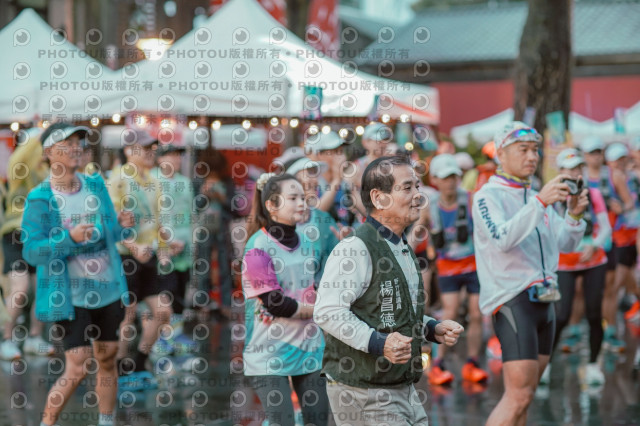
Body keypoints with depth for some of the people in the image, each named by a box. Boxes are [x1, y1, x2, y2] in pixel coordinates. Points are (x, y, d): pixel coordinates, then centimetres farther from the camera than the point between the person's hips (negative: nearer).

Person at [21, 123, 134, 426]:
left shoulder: (96, 186, 6)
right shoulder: (40, 200, -10)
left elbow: (110, 235, 11)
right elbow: (31, 252, -15)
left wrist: (120, 224, -12)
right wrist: (69, 238, -29)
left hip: (108, 289, 5)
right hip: (70, 296, -5)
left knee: (107, 359, 11)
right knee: (77, 369, -11)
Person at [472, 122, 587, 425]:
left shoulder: (537, 198, 20)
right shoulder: (488, 196, -6)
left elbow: (565, 244, 15)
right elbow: (502, 238, -24)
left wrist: (573, 215, -4)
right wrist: (540, 202, -31)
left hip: (543, 299, 8)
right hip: (512, 301, -8)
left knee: (523, 396, 9)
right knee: (518, 395, -16)